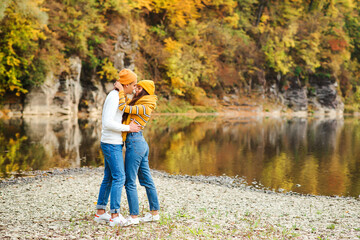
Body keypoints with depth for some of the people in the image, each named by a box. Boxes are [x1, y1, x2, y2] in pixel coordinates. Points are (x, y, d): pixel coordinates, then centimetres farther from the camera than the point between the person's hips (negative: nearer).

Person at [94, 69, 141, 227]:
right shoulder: (114, 97, -19)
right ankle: (115, 216, -6)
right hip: (111, 144, -10)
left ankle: (100, 212, 18)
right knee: (119, 177, -8)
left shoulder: (116, 96, 14)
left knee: (109, 177, 13)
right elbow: (107, 123, -25)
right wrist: (128, 128, -17)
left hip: (113, 143, 10)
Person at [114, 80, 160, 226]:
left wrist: (121, 90, -13)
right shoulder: (138, 105, 16)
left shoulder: (144, 107, -14)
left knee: (130, 182, -6)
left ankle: (134, 216, -2)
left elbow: (123, 108, -21)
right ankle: (155, 213, 19)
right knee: (146, 180, 13)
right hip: (141, 143, 10)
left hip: (135, 143, -10)